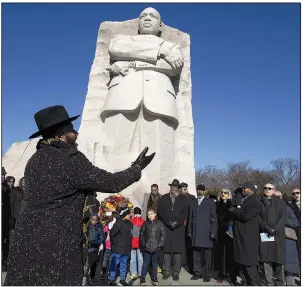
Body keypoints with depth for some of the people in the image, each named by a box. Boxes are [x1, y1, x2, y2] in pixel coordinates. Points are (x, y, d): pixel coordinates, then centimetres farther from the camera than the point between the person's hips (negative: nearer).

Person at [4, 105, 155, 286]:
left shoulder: (35, 160, 9)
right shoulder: (71, 159, -17)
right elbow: (111, 183, -13)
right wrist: (137, 168, 1)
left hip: (26, 242, 8)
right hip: (54, 248, -7)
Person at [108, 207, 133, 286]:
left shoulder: (129, 224, 4)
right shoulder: (118, 223, -18)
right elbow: (112, 234, -16)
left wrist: (128, 244, 13)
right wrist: (114, 242, -5)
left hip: (126, 249, 7)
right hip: (117, 249, -7)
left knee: (123, 265, 17)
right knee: (114, 264, 5)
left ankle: (122, 280, 29)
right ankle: (111, 280, 19)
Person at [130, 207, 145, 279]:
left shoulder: (131, 221, -7)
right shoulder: (143, 222, -7)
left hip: (132, 243, 0)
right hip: (140, 243, 0)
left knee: (133, 259, 9)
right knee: (140, 259, 8)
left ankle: (133, 273, 10)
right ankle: (140, 274, 13)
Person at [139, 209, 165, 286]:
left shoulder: (159, 223, -1)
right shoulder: (145, 223, 3)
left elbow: (163, 234, 0)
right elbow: (141, 234, 7)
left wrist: (160, 244, -6)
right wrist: (143, 244, 0)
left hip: (156, 248, 0)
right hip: (147, 247, 0)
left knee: (154, 264, 11)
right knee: (145, 263, 4)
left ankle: (154, 279, 23)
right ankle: (142, 279, 14)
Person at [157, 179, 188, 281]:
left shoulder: (183, 199, 8)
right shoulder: (163, 198, 9)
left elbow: (185, 213, 2)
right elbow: (160, 212, 3)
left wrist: (176, 223, -8)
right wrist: (169, 222, -6)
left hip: (178, 228, 0)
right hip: (166, 228, 0)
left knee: (177, 251, 0)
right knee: (166, 250, 1)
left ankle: (176, 272, 8)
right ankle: (166, 271, 11)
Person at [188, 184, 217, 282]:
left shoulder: (210, 202, 4)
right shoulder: (193, 202, 15)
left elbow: (214, 218, 0)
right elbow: (190, 217, 15)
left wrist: (213, 232, -6)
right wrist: (190, 230, 9)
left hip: (206, 232, -3)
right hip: (195, 232, 3)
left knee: (207, 254, 0)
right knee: (196, 254, 6)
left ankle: (207, 274, 12)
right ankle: (198, 273, 18)